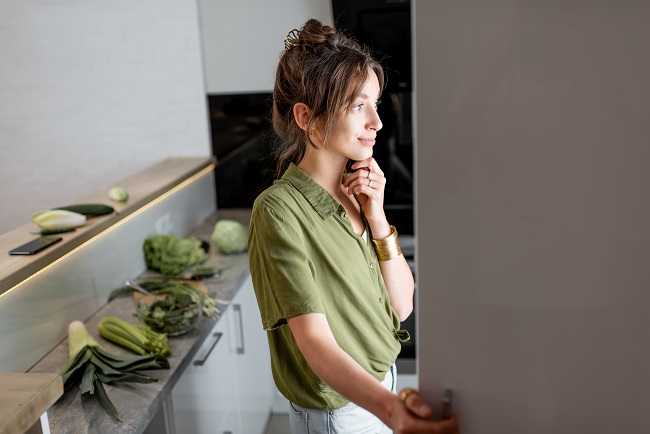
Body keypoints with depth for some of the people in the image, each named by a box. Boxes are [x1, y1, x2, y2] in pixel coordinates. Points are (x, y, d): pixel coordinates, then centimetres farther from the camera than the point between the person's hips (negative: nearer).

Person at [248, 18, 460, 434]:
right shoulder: (279, 209, -23)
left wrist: (377, 218, -15)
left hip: (379, 387, 6)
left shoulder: (359, 187, -2)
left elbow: (402, 305, -3)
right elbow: (315, 341, -28)